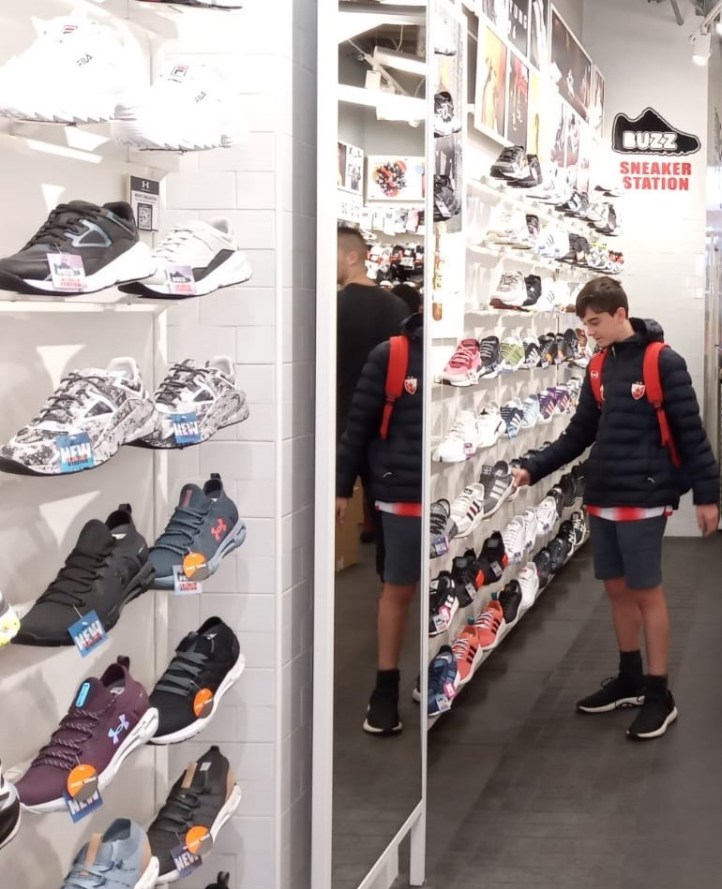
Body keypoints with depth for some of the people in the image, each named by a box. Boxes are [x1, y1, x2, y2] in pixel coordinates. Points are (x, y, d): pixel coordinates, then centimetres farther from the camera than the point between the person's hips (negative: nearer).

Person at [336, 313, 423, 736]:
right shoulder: (391, 355, -5)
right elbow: (359, 423, -1)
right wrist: (343, 487, -1)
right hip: (403, 496, -2)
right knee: (397, 591, 8)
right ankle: (386, 690, 20)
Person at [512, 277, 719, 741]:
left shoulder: (664, 363, -11)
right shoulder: (599, 367, 9)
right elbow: (581, 433, 15)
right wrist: (534, 469, 7)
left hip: (643, 498, -7)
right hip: (603, 498, 7)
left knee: (647, 592, -2)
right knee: (617, 589, 13)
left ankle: (659, 694, 7)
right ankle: (630, 679, 26)